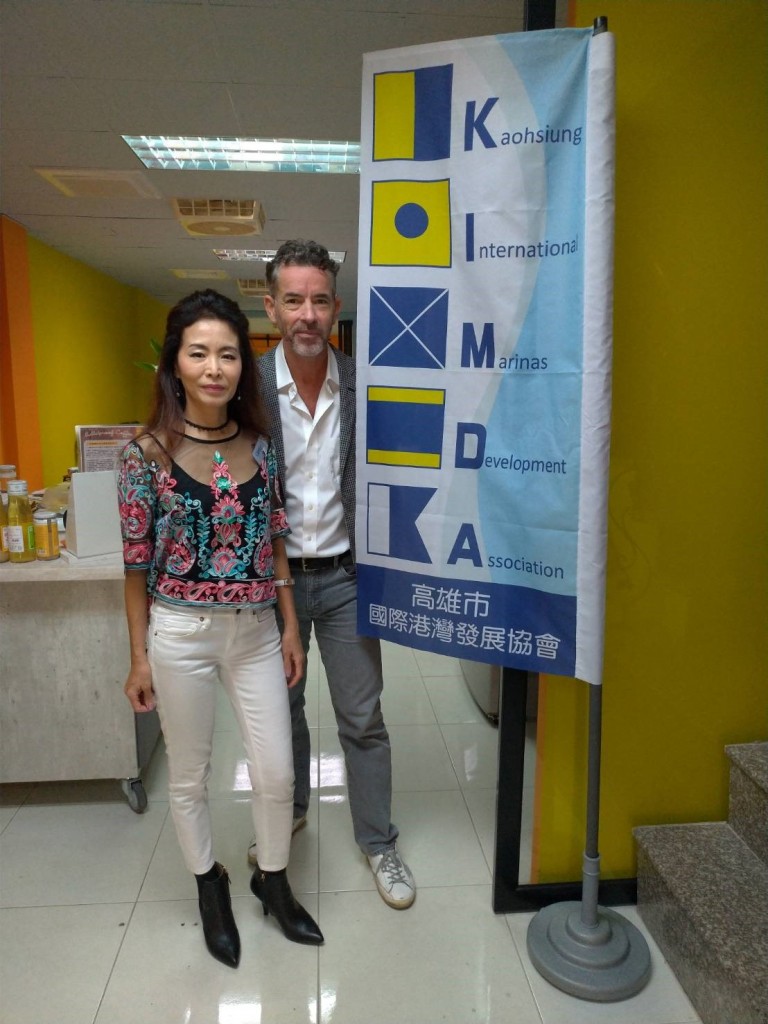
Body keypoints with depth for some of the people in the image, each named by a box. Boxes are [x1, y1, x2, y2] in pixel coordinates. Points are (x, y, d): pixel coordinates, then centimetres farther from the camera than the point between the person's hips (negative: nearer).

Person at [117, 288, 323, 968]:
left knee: (277, 774, 10)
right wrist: (139, 657, -1)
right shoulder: (148, 454, -10)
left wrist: (291, 628, 6)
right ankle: (210, 886, 44)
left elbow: (274, 542, 5)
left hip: (257, 631, 3)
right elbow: (138, 563, -5)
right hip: (180, 635, -2)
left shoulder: (259, 445, -1)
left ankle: (273, 880, 39)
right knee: (189, 777, 16)